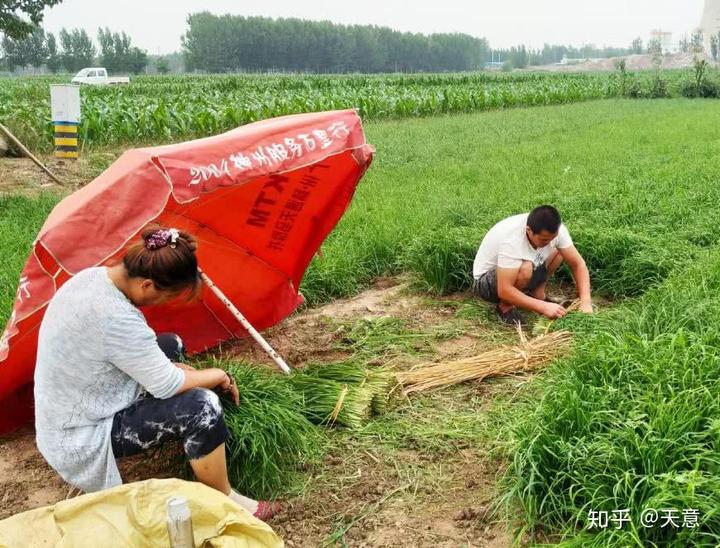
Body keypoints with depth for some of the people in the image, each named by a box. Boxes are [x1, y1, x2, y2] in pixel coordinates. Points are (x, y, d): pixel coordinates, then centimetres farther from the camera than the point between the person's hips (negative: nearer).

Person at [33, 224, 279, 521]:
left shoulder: (92, 276, -6)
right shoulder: (115, 318, -34)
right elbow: (166, 385, -23)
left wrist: (167, 367, 5)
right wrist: (219, 376, -6)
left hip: (69, 413, 10)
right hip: (82, 440, -10)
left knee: (170, 345, 16)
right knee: (201, 406, -23)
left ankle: (179, 438, 24)